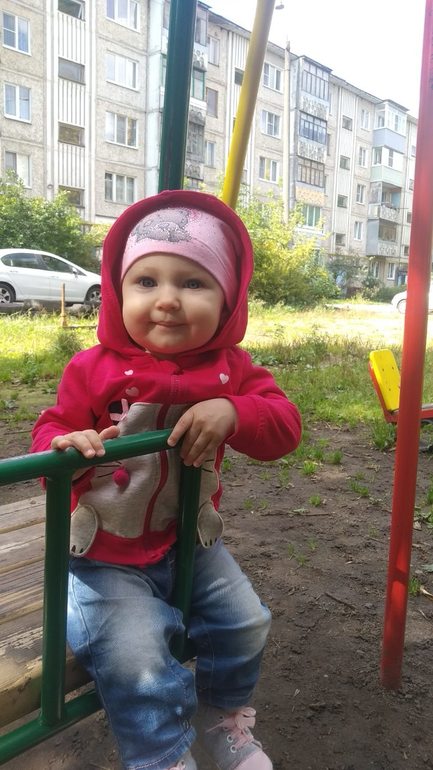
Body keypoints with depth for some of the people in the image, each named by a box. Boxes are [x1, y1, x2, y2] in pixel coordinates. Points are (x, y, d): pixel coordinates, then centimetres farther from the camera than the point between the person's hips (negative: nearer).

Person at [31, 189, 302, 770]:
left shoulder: (230, 369, -5)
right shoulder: (95, 369, -14)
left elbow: (285, 424, -11)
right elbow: (53, 429, -7)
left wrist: (232, 413, -31)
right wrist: (64, 447, -33)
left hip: (191, 542, 4)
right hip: (107, 555, -3)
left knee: (247, 623, 10)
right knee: (136, 658, -17)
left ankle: (224, 717, 41)